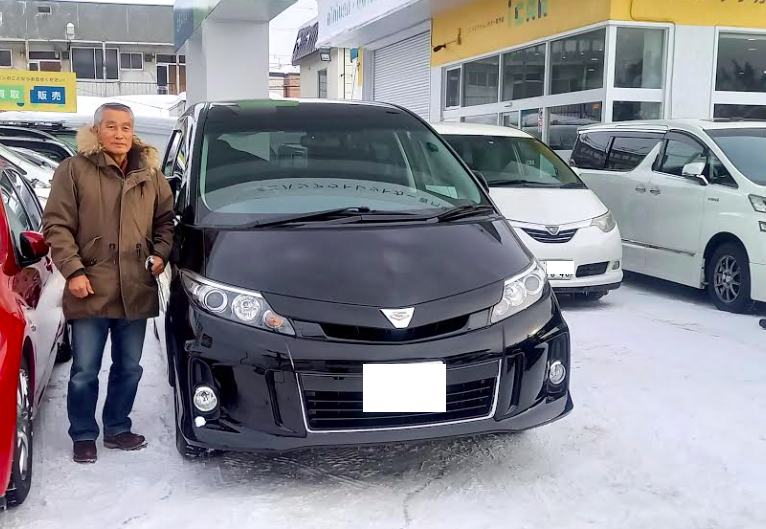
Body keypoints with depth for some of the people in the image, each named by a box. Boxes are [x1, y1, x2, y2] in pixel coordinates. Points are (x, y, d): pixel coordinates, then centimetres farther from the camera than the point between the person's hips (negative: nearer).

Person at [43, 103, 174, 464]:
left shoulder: (150, 173, 9)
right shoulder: (74, 170, -3)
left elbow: (165, 220, 18)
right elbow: (56, 225, -5)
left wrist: (160, 254, 2)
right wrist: (73, 270, -13)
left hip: (137, 290, 4)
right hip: (90, 289, -4)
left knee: (129, 368, 14)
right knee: (84, 372, 3)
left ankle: (117, 429, 30)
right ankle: (83, 436, 20)